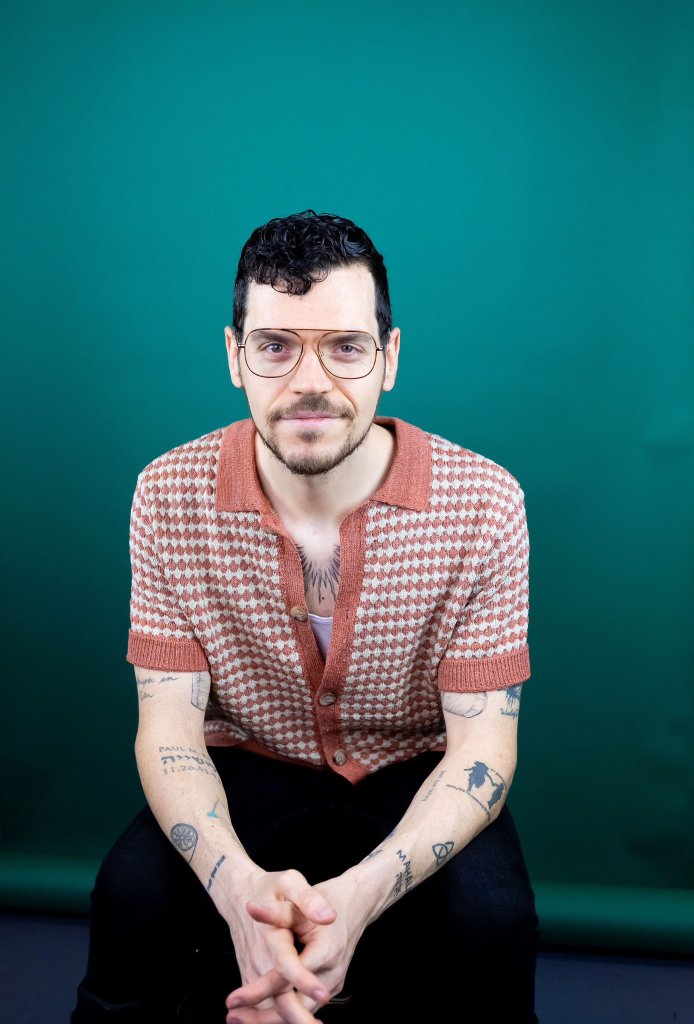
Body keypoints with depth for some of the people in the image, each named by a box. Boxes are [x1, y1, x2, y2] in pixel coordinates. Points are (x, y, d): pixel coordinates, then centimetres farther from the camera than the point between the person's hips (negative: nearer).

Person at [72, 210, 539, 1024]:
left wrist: (360, 895, -35)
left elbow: (483, 741, -17)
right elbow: (168, 725, -13)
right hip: (246, 769, 1)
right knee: (132, 894, -26)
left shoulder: (483, 504, -18)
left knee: (491, 919, -27)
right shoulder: (171, 496, -14)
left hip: (414, 776, 0)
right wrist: (239, 883, -34)